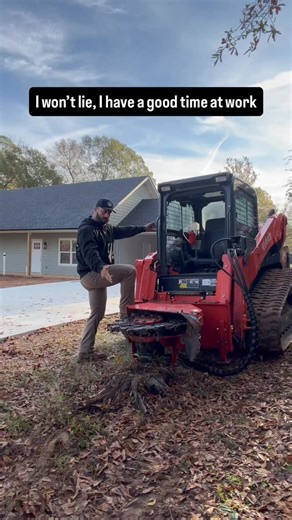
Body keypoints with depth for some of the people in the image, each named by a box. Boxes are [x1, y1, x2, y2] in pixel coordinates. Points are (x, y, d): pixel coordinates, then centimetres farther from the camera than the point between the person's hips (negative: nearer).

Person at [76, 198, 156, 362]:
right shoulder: (86, 229, -15)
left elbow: (123, 231, 28)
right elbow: (90, 253, -31)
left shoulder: (107, 228, 16)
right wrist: (100, 267, -49)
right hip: (91, 274, -10)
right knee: (130, 271, -19)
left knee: (97, 314, 10)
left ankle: (85, 352, 16)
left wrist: (143, 228, 27)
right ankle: (126, 314, -12)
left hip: (99, 274, 10)